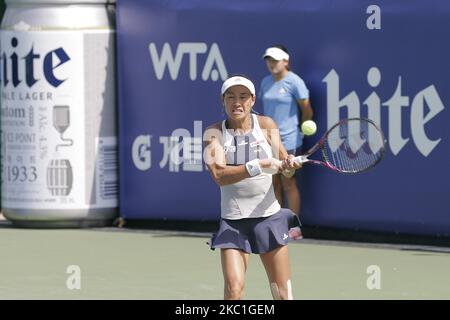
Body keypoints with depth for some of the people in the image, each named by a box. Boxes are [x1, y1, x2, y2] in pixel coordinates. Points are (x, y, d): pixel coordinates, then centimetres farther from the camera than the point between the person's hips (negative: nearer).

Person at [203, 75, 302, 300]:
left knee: (282, 293, 3)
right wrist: (259, 166, -27)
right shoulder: (214, 133, -2)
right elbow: (219, 174, -17)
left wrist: (289, 165, -24)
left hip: (269, 216, 2)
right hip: (233, 220, -2)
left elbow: (283, 165, 0)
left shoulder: (266, 126, 3)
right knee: (234, 287, -19)